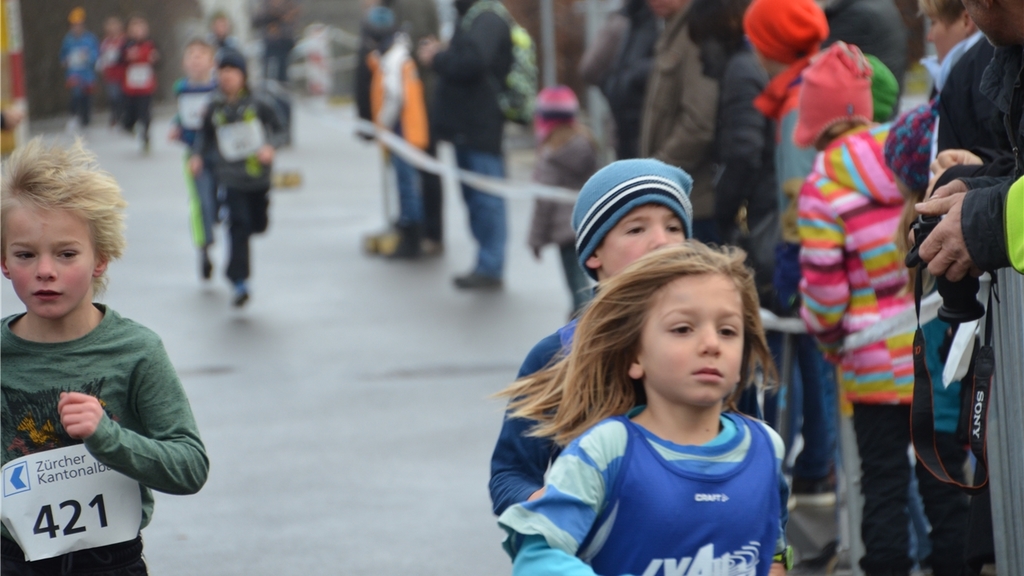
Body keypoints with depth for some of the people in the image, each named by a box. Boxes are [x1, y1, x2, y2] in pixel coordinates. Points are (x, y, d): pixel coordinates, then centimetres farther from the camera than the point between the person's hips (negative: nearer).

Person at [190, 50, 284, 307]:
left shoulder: (255, 105, -4)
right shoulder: (214, 108, 0)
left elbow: (276, 127, 8)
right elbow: (204, 135, 14)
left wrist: (270, 146, -10)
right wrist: (197, 155, -2)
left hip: (258, 173, 1)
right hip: (231, 175, -1)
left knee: (259, 224, 8)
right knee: (238, 226, -11)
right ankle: (239, 281, -8)